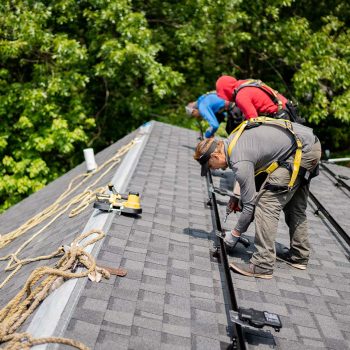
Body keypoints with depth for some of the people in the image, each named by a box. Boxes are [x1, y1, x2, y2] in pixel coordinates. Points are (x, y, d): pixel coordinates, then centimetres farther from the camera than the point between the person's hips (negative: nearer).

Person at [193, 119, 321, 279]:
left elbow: (250, 205, -13)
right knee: (294, 204, 21)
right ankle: (299, 255, 31)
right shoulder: (232, 140, 9)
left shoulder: (239, 162, -19)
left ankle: (263, 265, -10)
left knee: (267, 202, -10)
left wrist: (235, 234, 0)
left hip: (301, 151, -11)